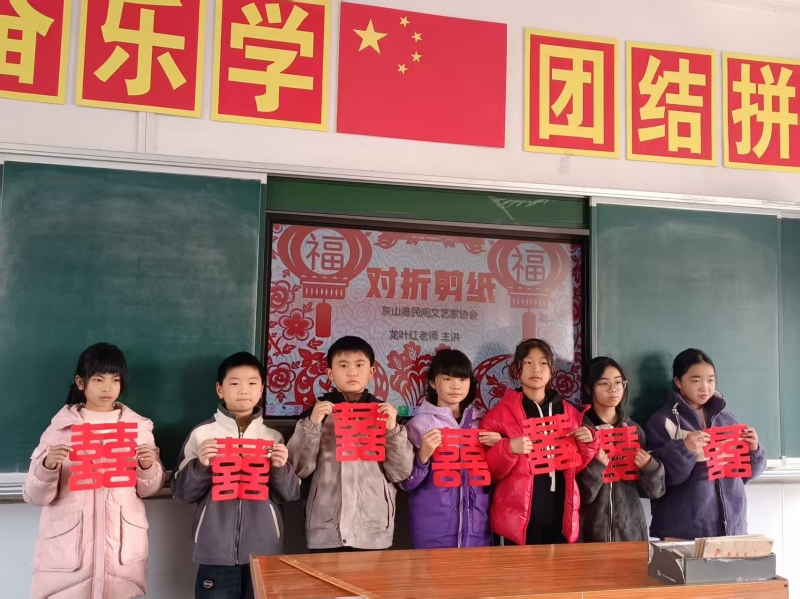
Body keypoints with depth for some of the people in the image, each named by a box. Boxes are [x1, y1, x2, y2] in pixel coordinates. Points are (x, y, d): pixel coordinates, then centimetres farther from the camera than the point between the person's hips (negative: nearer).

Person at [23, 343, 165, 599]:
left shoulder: (139, 426, 5)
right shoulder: (61, 427, 1)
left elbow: (148, 489, 9)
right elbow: (34, 496, -1)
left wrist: (148, 467, -11)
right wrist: (48, 466, -20)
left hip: (122, 546, 1)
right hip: (67, 546, -1)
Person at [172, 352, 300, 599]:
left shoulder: (274, 437, 4)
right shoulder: (202, 434, -1)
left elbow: (291, 495, 5)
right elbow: (181, 493, 1)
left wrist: (281, 468, -13)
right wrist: (200, 466, -16)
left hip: (264, 551, 2)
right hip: (216, 552, -2)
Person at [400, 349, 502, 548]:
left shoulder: (481, 421, 7)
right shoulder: (420, 423, -5)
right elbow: (407, 483, -4)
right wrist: (423, 456, -21)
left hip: (476, 524, 3)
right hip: (432, 525, -3)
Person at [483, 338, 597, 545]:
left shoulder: (569, 413, 10)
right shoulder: (500, 414, -2)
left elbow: (576, 466, 15)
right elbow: (490, 471, -3)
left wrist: (588, 443, -2)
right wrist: (509, 449, -20)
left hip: (561, 515, 4)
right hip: (518, 517, -3)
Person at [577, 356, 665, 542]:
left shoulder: (635, 429, 6)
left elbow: (652, 490, 8)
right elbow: (577, 493, -9)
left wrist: (650, 468, -11)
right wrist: (596, 465, -24)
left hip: (630, 528, 3)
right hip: (591, 530, -3)